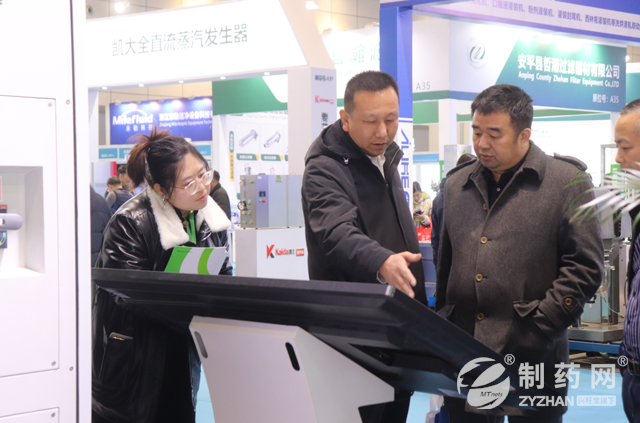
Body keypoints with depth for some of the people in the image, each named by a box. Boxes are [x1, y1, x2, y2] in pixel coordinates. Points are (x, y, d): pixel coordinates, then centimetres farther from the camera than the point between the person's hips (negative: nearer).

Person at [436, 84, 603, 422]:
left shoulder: (567, 182, -3)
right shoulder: (457, 184, 13)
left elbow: (585, 265, -7)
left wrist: (540, 325, -12)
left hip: (531, 355, -4)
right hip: (462, 351, 5)